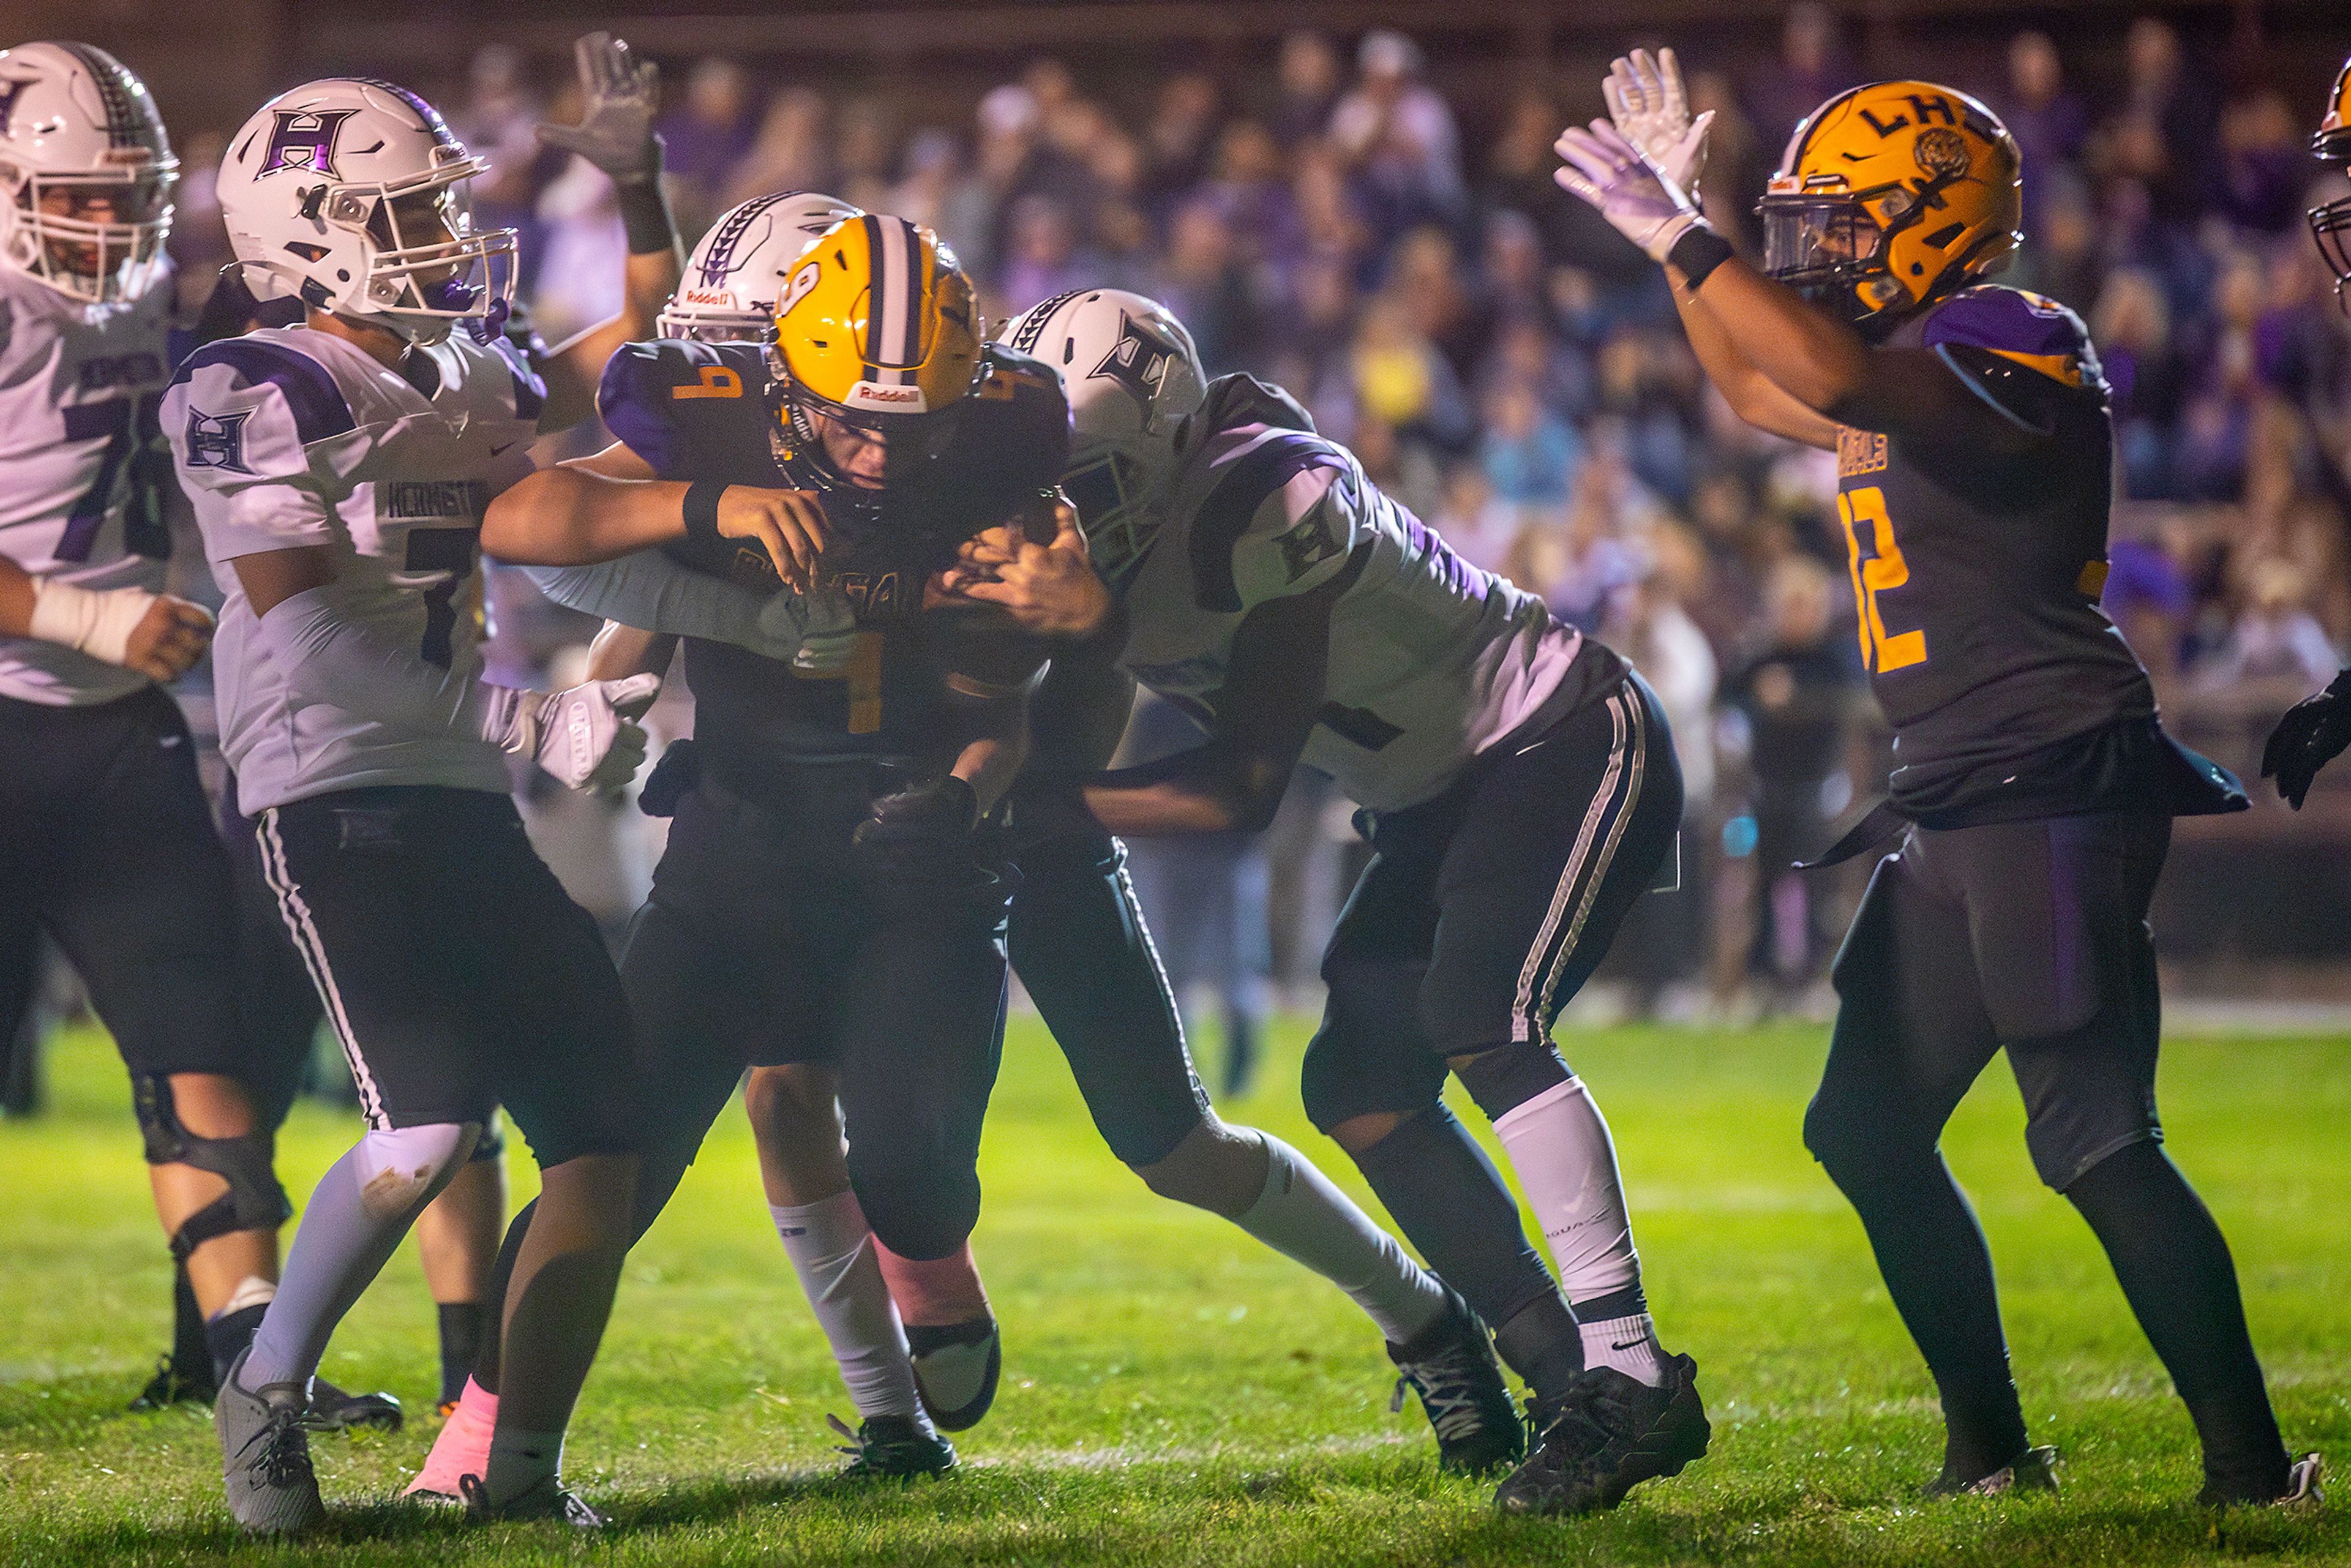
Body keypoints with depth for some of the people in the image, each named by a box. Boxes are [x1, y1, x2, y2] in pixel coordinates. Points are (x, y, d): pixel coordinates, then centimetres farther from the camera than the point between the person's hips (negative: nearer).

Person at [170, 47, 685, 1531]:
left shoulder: (462, 381, 17)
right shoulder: (256, 393, -7)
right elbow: (315, 640, -14)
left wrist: (639, 173, 15)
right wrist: (527, 721, -17)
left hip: (468, 806, 8)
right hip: (337, 799, -8)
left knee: (601, 1123, 0)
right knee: (432, 1119, -22)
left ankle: (523, 1465, 6)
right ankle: (267, 1393, -1)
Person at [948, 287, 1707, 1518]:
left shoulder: (1269, 504, -28)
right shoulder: (1108, 554, -3)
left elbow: (1245, 787, -25)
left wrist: (1035, 810, -28)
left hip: (1572, 745, -9)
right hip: (1444, 804, 9)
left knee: (1480, 1023, -26)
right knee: (1357, 1084, -1)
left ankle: (1630, 1379, -25)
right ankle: (1570, 1373, 2)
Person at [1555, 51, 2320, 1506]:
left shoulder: (2010, 347, -14)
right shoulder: (1914, 372, 16)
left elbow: (1837, 378, -32)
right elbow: (1761, 389, 35)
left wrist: (1676, 236, -26)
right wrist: (1681, 231, 28)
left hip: (2055, 790, -10)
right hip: (1961, 812, 10)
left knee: (2095, 1139, -14)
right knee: (1869, 1130, 12)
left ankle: (2252, 1464, -11)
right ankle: (1992, 1449, 20)